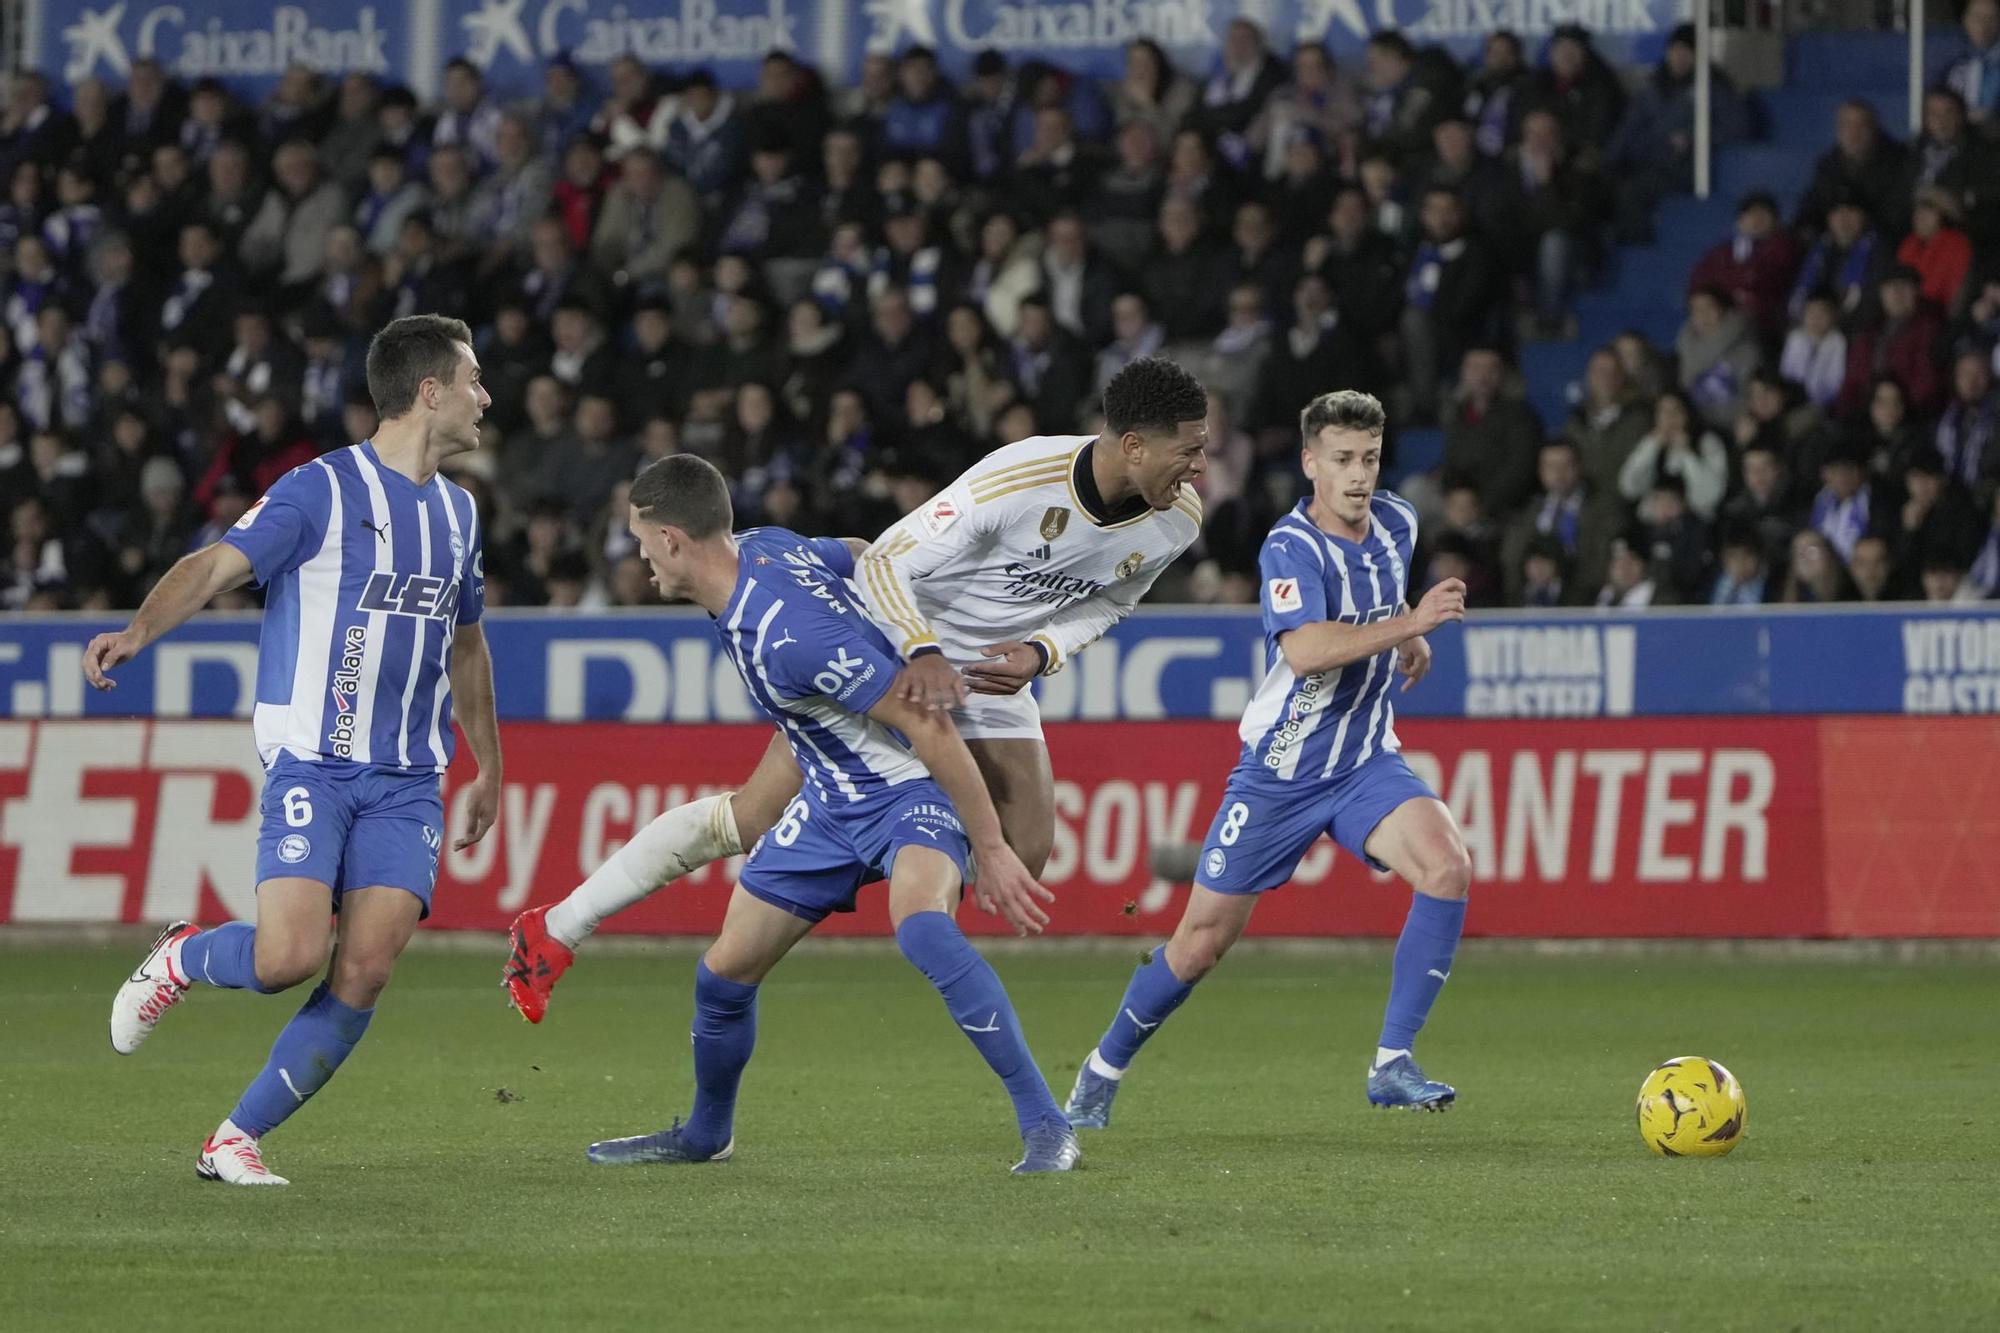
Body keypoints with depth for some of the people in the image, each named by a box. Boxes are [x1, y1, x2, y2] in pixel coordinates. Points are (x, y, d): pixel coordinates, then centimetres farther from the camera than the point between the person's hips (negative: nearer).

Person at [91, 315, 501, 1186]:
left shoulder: (456, 510, 16)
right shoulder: (323, 490, -5)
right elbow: (218, 564, -16)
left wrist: (489, 767, 35)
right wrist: (140, 630, -34)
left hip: (407, 780, 5)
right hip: (310, 763, -5)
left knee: (364, 973, -10)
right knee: (289, 957, -19)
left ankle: (236, 1140, 2)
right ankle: (178, 960, 15)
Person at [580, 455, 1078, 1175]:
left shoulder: (790, 636, -32)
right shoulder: (764, 546, -6)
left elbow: (926, 724, -29)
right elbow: (866, 557, 12)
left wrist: (990, 848, -23)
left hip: (912, 791, -9)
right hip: (833, 798, 9)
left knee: (920, 926, -38)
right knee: (724, 973, 11)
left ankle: (1046, 1125, -32)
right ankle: (705, 1134, 37)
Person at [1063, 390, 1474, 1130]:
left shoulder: (1397, 523, 1)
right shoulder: (1291, 548, -20)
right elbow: (1306, 650, -39)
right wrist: (1410, 623, -44)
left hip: (1366, 762, 4)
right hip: (1279, 773, -4)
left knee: (1447, 866, -23)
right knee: (1205, 937, 3)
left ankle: (1392, 1066, -18)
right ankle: (1102, 1071, 27)